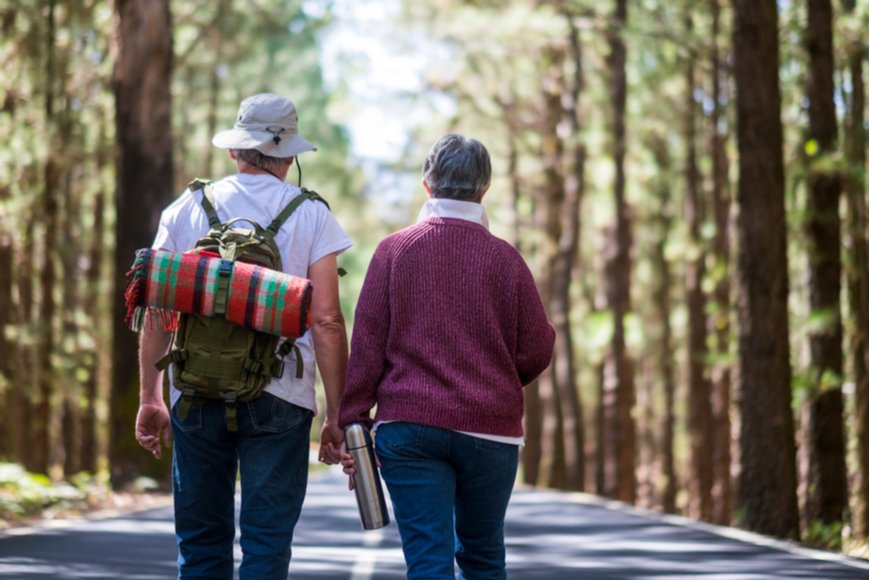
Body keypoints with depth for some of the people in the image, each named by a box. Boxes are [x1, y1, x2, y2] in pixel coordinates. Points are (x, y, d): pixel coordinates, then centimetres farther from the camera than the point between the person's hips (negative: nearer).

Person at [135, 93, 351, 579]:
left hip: (196, 394, 2)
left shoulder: (186, 210, 8)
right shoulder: (311, 215, 2)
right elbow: (326, 321, -5)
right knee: (267, 541, 1)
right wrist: (336, 416, -1)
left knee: (201, 540, 10)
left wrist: (150, 399, 14)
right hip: (278, 395, -2)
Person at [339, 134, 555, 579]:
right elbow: (537, 350, 2)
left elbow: (366, 344, -4)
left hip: (408, 427, -1)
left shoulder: (394, 250, 0)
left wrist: (353, 421, -1)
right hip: (491, 429, 1)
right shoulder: (504, 258, 1)